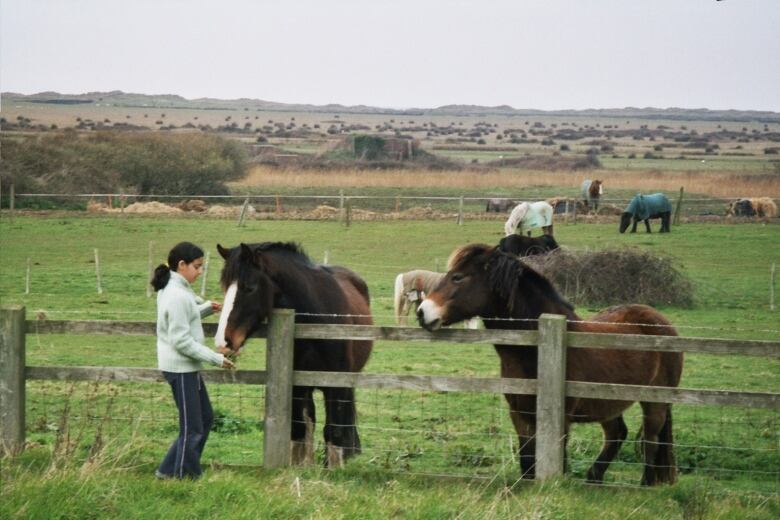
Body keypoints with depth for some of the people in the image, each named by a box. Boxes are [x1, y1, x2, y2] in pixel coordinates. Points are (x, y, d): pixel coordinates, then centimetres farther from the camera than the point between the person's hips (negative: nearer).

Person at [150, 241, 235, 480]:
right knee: (192, 428, -1)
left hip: (186, 367, 10)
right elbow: (182, 341, -24)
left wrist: (206, 308, 6)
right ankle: (186, 477, 10)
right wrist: (216, 358, -20)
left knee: (205, 419, 17)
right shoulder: (177, 296, -22)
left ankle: (169, 470, 21)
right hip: (180, 368, -10)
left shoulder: (172, 289, 8)